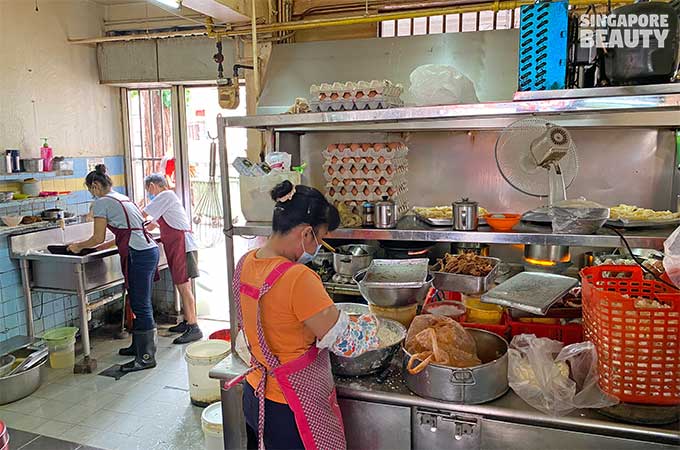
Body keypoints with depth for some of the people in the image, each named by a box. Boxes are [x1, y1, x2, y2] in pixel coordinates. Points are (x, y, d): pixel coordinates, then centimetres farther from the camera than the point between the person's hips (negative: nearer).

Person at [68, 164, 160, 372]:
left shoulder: (102, 202, -4)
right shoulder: (122, 198, 22)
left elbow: (98, 238, -2)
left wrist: (79, 246, 15)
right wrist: (99, 247, 28)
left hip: (138, 255, -9)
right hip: (150, 250, 9)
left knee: (141, 306, -4)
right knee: (140, 304, 18)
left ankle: (146, 357, 2)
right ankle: (139, 345, 30)